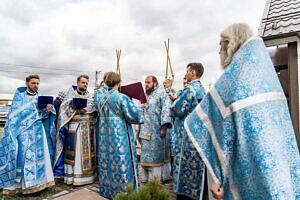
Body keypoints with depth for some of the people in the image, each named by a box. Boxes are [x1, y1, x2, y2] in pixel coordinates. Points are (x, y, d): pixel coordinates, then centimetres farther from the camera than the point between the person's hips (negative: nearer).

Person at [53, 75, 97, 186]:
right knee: (73, 151, -2)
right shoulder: (69, 95, 5)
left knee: (86, 150, 5)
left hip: (87, 129, 3)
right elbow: (64, 111, -3)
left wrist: (86, 110, -8)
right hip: (74, 127, -3)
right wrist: (77, 110, -14)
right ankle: (71, 176, 5)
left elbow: (95, 112, 9)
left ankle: (86, 174, 14)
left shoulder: (90, 97, 13)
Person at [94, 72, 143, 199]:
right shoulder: (122, 98, -18)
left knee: (107, 163, 18)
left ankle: (107, 190, 33)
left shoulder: (99, 97, 2)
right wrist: (138, 107, 4)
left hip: (104, 136, 7)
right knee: (121, 164, 5)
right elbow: (135, 115, -16)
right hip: (120, 136, -6)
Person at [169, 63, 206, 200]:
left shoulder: (190, 89, -15)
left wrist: (174, 100, 1)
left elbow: (177, 110, -18)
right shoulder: (202, 89, 13)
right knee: (196, 166, 17)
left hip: (188, 135, -9)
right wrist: (178, 99, 12)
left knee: (185, 168, 0)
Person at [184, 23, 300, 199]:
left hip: (250, 167, -8)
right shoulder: (266, 72, 9)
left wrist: (218, 176, -10)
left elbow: (224, 129, -16)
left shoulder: (233, 76, -14)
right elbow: (280, 124, 14)